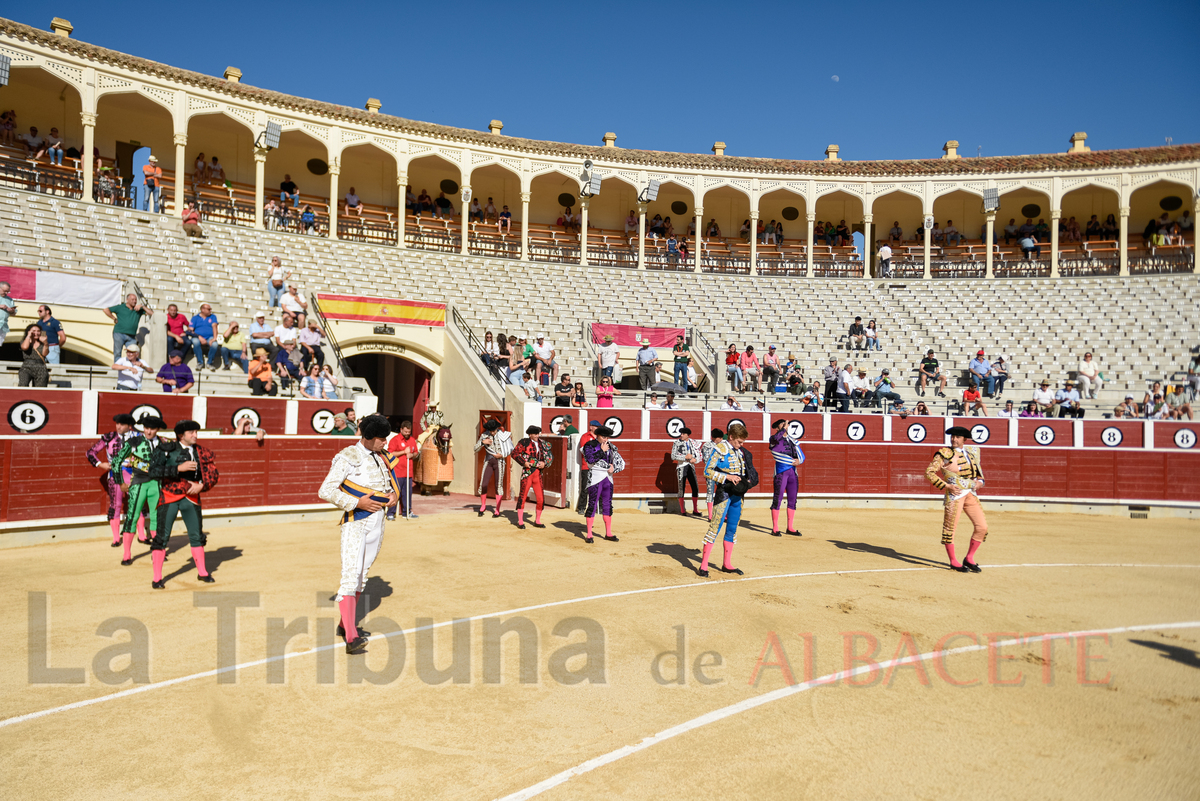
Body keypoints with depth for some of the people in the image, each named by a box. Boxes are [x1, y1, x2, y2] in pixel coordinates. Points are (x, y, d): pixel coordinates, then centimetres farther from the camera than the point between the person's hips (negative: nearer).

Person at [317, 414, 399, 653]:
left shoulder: (384, 457, 9)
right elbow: (325, 490, -15)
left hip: (378, 522, 7)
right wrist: (356, 503, -21)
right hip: (355, 522, -7)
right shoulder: (348, 457, -12)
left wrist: (395, 495, -2)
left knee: (362, 575, 14)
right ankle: (351, 638, -19)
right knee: (350, 575, -15)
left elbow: (393, 483, 21)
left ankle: (345, 625, 27)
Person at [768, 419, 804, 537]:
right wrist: (784, 428, -21)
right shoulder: (774, 440, -3)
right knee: (777, 499, -5)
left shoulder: (792, 440, 17)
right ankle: (775, 529, 0)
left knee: (792, 500, 10)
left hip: (793, 472, 6)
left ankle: (790, 528, 20)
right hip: (781, 472, -6)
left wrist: (799, 460, -4)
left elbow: (801, 454, 17)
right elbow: (776, 437, -29)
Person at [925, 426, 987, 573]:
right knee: (950, 528, -2)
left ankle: (969, 559, 18)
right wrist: (946, 486, -15)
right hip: (954, 494, -6)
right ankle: (953, 562, 14)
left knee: (982, 527, 4)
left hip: (971, 494, 6)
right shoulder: (944, 454, -4)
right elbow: (929, 472, -9)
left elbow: (978, 470, 27)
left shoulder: (971, 453, 13)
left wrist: (980, 481, 6)